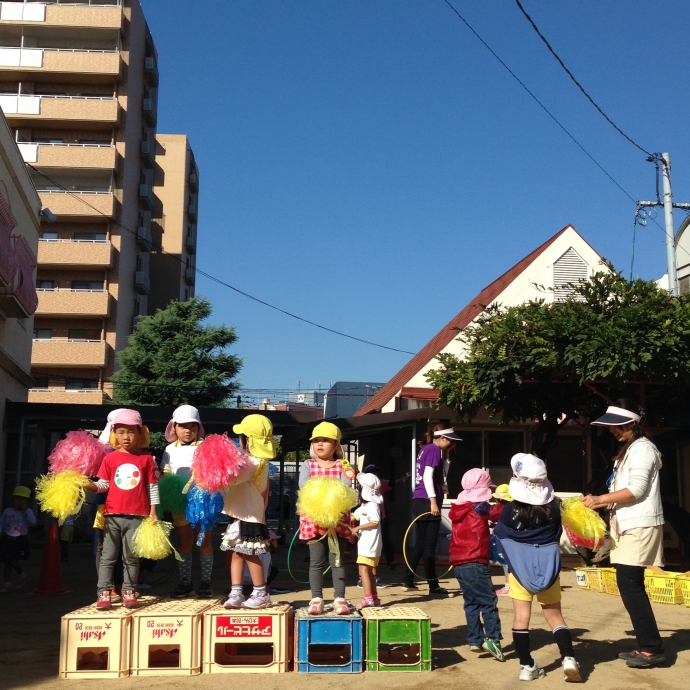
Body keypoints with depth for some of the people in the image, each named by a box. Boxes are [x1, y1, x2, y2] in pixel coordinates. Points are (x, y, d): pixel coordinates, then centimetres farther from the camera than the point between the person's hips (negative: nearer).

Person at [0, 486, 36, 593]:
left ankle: (22, 575, 15)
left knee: (14, 561, -14)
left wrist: (26, 510, -15)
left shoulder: (28, 512, 1)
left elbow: (33, 522, -17)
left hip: (20, 540, -3)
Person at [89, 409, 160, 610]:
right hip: (112, 515, 1)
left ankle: (129, 592, 17)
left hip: (137, 516, -1)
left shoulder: (146, 459, 1)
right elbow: (103, 485, 3)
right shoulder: (110, 459, 3)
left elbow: (152, 486, 3)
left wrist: (153, 511, -1)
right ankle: (104, 593, 8)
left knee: (131, 558, 9)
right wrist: (89, 485, -17)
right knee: (107, 556, 4)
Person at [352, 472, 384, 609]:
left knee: (363, 569, -14)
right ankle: (374, 598, 20)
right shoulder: (364, 506, 18)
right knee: (370, 570, 14)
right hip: (366, 543, 10)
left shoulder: (372, 505, -14)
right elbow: (354, 516, 18)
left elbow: (375, 522, -21)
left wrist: (358, 528, -18)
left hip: (370, 543, -10)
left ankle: (368, 598, -16)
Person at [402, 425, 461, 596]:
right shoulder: (434, 449, -10)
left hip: (420, 501, 9)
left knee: (420, 543, 14)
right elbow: (427, 476, -19)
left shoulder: (425, 449, 18)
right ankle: (433, 586, 2)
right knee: (429, 545, -4)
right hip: (427, 502, -9)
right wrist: (433, 501, -21)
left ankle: (408, 581, 17)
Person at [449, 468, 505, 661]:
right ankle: (492, 638, -10)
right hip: (475, 563, -7)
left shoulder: (458, 509, 12)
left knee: (471, 602, 13)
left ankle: (475, 640, 14)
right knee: (488, 601, -2)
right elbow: (499, 513, -7)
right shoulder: (480, 507, -8)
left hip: (458, 564, 7)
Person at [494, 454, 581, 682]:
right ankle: (568, 659, -3)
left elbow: (499, 534, 4)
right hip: (548, 569, 2)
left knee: (521, 618, 5)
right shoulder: (553, 508, -7)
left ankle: (527, 666, 6)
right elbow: (557, 535, 9)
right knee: (555, 616, 12)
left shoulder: (511, 510, -11)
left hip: (520, 568, -2)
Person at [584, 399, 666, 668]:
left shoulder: (642, 448, -10)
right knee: (631, 586, 9)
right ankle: (646, 645, 14)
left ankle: (652, 648, -7)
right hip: (628, 526, 10)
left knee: (629, 585, -11)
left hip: (639, 527, -10)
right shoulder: (627, 451, 20)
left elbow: (636, 490, -19)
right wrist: (603, 503, 9)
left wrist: (600, 499, -15)